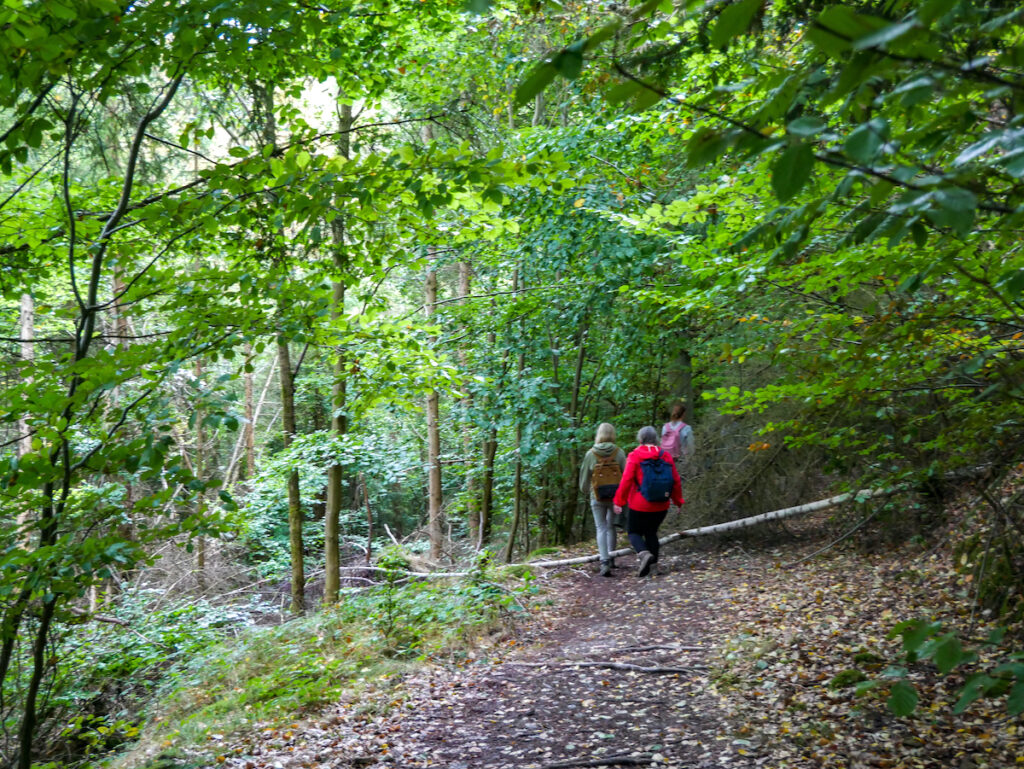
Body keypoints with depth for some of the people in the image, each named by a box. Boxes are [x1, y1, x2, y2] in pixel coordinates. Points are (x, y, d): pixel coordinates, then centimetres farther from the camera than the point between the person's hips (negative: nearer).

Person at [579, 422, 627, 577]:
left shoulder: (591, 454, -8)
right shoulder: (619, 453, -9)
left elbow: (584, 476, 2)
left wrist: (585, 490, 21)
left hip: (597, 497, -1)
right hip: (616, 495, 1)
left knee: (601, 528, 3)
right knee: (611, 526, 19)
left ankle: (605, 563, -12)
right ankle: (611, 559, 26)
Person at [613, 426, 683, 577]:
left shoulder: (635, 456, -9)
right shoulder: (665, 456, 3)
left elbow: (626, 480, -14)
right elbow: (676, 481, 5)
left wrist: (619, 501, -8)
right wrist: (678, 501, 15)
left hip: (640, 506, -4)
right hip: (661, 507, 4)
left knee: (634, 532, 10)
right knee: (651, 532, 20)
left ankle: (644, 553, -18)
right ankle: (653, 563, 14)